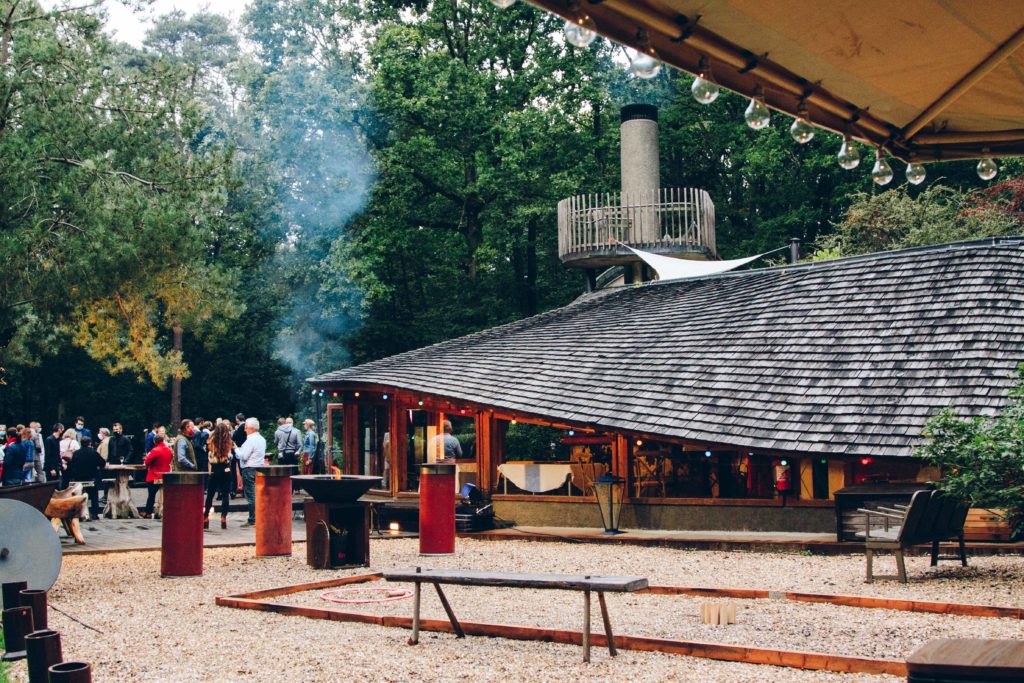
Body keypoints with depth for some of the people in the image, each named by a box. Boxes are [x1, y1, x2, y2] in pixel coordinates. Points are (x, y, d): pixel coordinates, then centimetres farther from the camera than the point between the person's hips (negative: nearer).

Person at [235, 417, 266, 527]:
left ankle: (252, 520, -3)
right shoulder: (262, 439, 12)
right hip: (260, 467, 9)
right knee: (258, 494, 12)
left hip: (249, 469, -9)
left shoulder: (251, 440, -16)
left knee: (251, 495, -5)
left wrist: (237, 449, 0)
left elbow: (243, 456, -19)